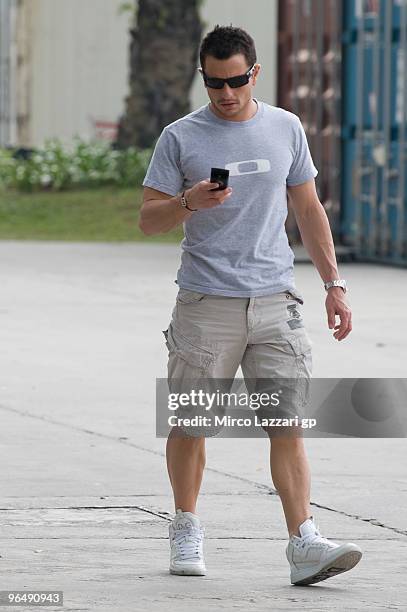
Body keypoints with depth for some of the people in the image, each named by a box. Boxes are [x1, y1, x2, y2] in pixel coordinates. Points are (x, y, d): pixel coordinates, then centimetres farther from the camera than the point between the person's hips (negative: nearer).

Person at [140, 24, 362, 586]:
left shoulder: (285, 128, 10)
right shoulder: (181, 137, 2)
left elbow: (309, 209, 17)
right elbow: (148, 219, 1)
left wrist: (334, 283, 12)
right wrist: (189, 202, -19)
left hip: (274, 301, 1)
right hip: (206, 302, -1)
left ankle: (304, 543, -13)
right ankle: (186, 529, 24)